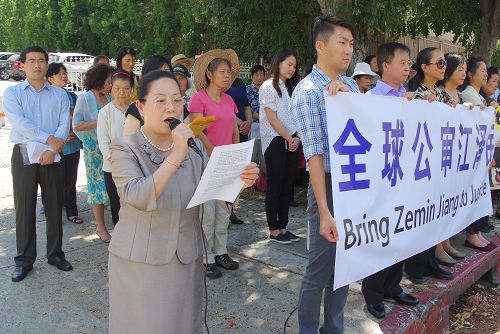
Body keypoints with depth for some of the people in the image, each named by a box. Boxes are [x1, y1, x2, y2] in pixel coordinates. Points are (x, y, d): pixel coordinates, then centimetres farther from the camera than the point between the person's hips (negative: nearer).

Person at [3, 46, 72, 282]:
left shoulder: (59, 95, 10)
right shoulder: (12, 93, 6)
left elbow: (64, 125, 0)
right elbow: (19, 123, -9)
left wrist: (52, 150, -13)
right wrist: (49, 138, -14)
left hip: (52, 156, 2)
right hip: (23, 155, -1)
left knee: (54, 206, 6)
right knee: (24, 208, 2)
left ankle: (55, 253, 19)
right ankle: (24, 260, 12)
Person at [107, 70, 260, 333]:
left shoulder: (192, 145, 3)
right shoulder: (125, 148, -11)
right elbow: (138, 198, -27)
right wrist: (176, 156, -32)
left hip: (187, 259, 4)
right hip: (140, 262, -4)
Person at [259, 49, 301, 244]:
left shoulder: (290, 88, 18)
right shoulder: (268, 86, -4)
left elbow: (296, 117, 11)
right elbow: (272, 119, -11)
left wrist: (297, 137, -5)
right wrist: (289, 138, -10)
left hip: (292, 142, 7)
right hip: (275, 142, -7)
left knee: (287, 186, 8)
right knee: (275, 187, -2)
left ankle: (283, 228, 16)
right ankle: (274, 231, 7)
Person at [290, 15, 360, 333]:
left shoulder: (351, 85, 10)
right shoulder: (307, 91, -12)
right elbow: (314, 153, -19)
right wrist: (324, 211, -24)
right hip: (330, 185, -7)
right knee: (321, 269, 4)